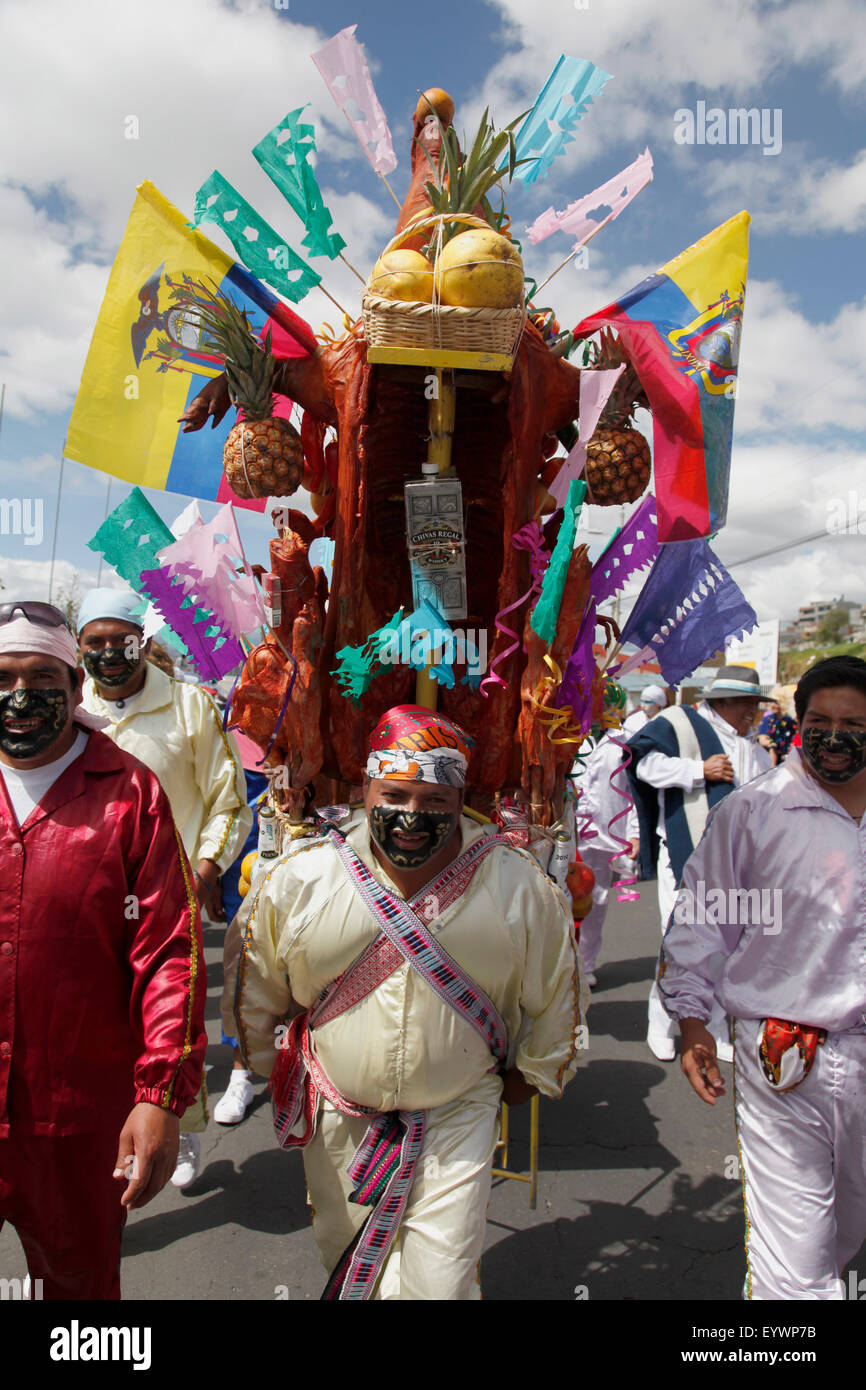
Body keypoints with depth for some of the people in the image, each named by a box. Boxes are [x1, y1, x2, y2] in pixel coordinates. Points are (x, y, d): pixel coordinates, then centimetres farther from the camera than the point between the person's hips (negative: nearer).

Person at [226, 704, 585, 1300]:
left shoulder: (521, 887, -15)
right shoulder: (300, 878, -15)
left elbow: (556, 987, 3)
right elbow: (253, 989, 3)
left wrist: (531, 1073, 12)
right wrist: (277, 1068, 12)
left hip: (457, 1117, -1)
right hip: (337, 1119, 2)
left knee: (441, 1280, 1)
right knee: (348, 1261, 21)